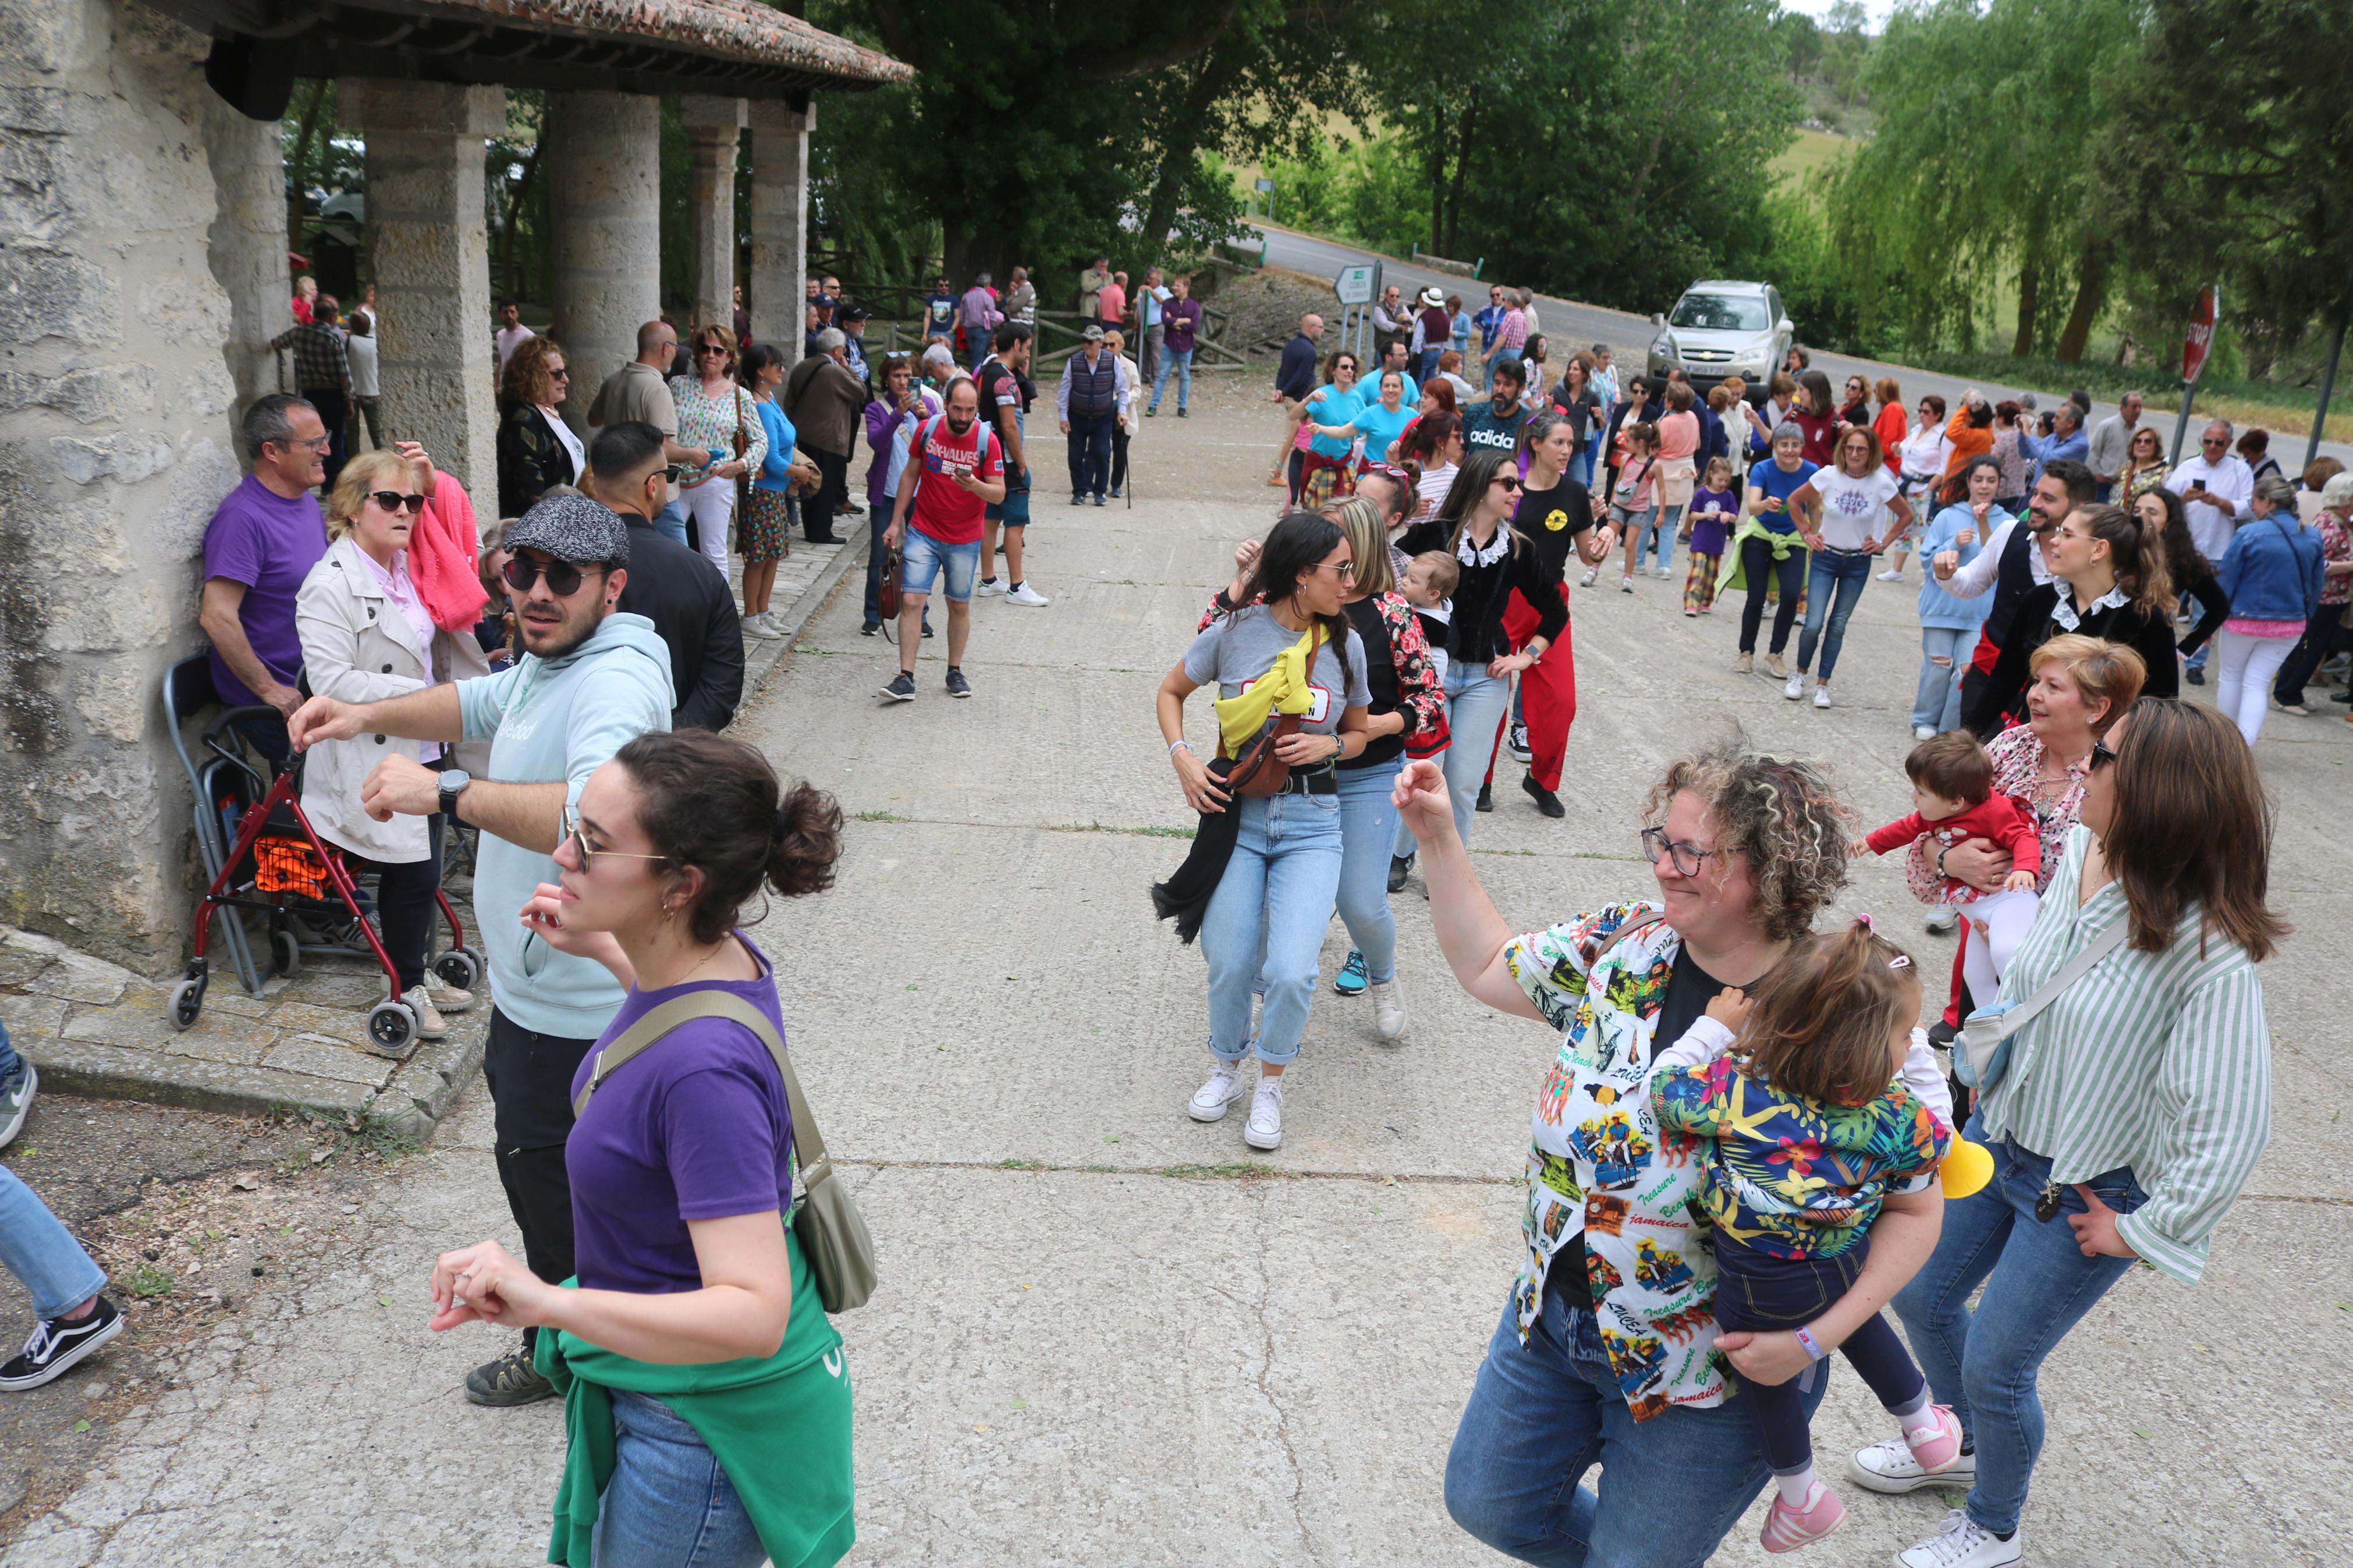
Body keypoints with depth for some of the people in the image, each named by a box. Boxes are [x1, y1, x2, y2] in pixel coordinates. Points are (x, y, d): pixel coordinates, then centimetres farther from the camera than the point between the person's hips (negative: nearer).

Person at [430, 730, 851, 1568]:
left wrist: (553, 1302, -48)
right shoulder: (723, 959, -9)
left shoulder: (705, 1069, -36)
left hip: (705, 1425, -9)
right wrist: (603, 953, 11)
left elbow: (753, 1313, -39)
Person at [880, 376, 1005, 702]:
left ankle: (955, 671, 27)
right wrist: (896, 523, 7)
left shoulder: (987, 440, -10)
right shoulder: (927, 429, -4)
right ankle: (905, 678, -5)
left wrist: (975, 486, -31)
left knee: (959, 606, 11)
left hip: (964, 540, -1)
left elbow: (999, 493, -9)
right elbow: (910, 476, 7)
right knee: (911, 601, -8)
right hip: (922, 533, 1)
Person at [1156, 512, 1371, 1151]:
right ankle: (1226, 1067, 34)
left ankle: (1270, 1085, 15)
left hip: (1311, 822, 1)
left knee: (1290, 971, -12)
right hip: (1237, 812, 0)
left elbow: (1359, 733, 14)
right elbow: (1171, 692, 10)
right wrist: (1182, 757, -7)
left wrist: (1327, 745, -9)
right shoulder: (1235, 632, -6)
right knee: (1231, 965, 3)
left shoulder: (1345, 644, 0)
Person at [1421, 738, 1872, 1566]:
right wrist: (1437, 836, -3)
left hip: (1709, 1373, -5)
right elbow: (1487, 964, 4)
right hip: (1553, 1317, 5)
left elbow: (1915, 1207, -15)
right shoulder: (1623, 943, -10)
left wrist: (1815, 1340, -24)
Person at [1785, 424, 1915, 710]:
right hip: (1826, 558, -1)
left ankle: (1823, 684, 15)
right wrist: (1807, 534, 1)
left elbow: (1906, 516, 7)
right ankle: (1800, 674, 16)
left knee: (1837, 626, 4)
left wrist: (1883, 543, 1)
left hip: (1858, 562, 1)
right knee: (1814, 624, -8)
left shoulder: (1882, 483, -9)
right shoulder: (1827, 476, -11)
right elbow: (1794, 501, 4)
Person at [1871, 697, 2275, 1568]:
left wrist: (2142, 1233, -19)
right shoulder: (2079, 855, -10)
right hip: (1997, 1134, 7)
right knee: (1922, 1296, 21)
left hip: (2083, 1192, -7)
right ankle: (1962, 1446, 51)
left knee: (1995, 1367, 7)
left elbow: (2230, 1127, -29)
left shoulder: (2209, 952, -31)